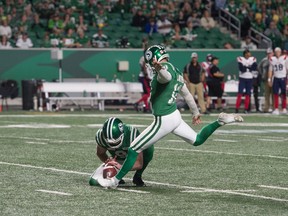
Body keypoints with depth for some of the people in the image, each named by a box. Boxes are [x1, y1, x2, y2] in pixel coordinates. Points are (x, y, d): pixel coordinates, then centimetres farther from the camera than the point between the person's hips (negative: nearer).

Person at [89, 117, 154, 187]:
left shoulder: (132, 135, -37)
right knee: (94, 181, -17)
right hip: (118, 160, 2)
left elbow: (139, 163, -34)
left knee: (149, 148, -36)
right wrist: (107, 161, -28)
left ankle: (137, 177, -11)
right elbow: (100, 153, -6)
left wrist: (121, 166, -51)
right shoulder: (101, 135, -29)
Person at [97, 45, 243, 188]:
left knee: (134, 150, -1)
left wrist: (159, 69, -66)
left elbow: (167, 76, -43)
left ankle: (115, 180, 5)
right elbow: (187, 95, 26)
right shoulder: (176, 72, 14)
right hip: (175, 115, 9)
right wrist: (195, 113, 39)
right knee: (197, 140, 24)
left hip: (164, 120, -9)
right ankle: (220, 121, 8)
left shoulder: (165, 68, -16)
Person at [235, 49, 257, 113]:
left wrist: (245, 67, -15)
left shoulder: (253, 59, 3)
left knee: (248, 94, 4)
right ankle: (237, 108, -9)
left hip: (250, 79, 3)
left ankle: (246, 109, 8)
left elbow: (255, 68, -10)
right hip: (242, 78, -3)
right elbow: (241, 68, -18)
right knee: (240, 93, -9)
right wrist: (249, 67, -13)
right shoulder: (240, 59, -6)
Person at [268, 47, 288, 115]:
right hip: (276, 78, 2)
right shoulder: (272, 59, 7)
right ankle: (276, 109, 2)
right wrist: (269, 79, 3)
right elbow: (271, 70, 9)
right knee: (275, 94, 0)